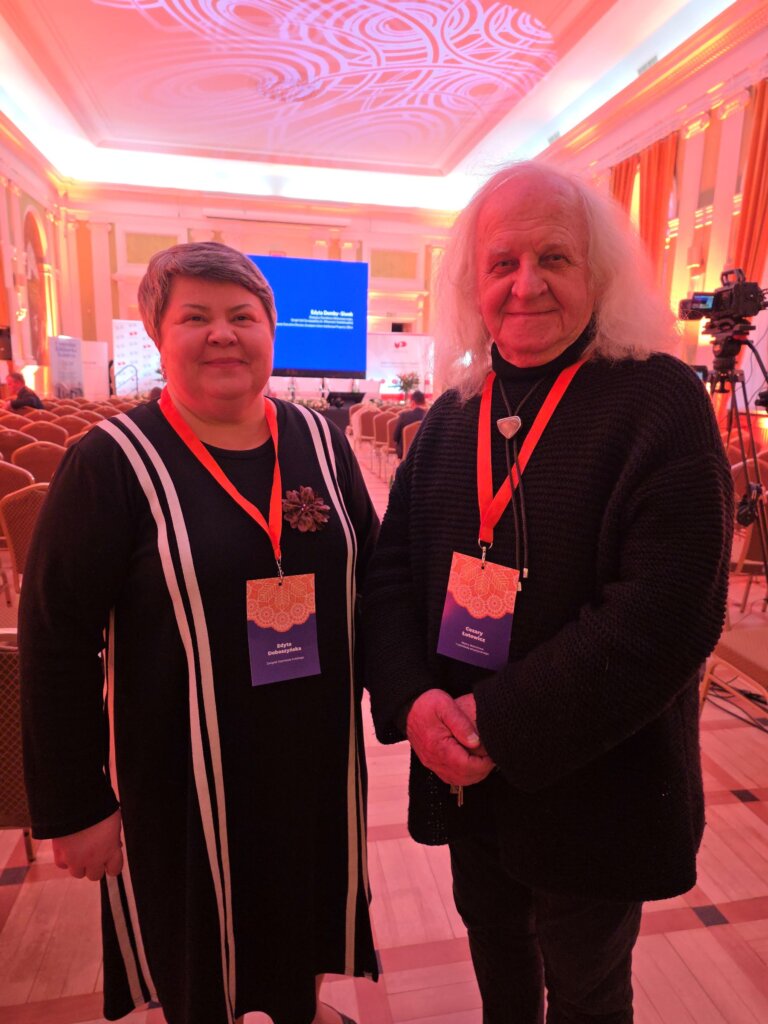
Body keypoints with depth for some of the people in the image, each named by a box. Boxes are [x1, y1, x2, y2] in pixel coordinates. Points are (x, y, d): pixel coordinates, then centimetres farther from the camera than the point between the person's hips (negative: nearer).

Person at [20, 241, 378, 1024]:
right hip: (183, 773, -3)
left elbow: (375, 574, 6)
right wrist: (73, 806, -8)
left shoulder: (319, 442, -2)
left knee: (304, 906, 27)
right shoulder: (113, 462, -13)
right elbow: (55, 644, -11)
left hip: (314, 753, 4)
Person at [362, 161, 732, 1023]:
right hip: (462, 776, 5)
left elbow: (666, 613, -23)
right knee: (495, 951, 29)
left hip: (591, 787, -4)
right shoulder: (453, 415, 1)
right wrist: (412, 698, -16)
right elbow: (391, 566, -1)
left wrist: (503, 727, -22)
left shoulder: (660, 401, -15)